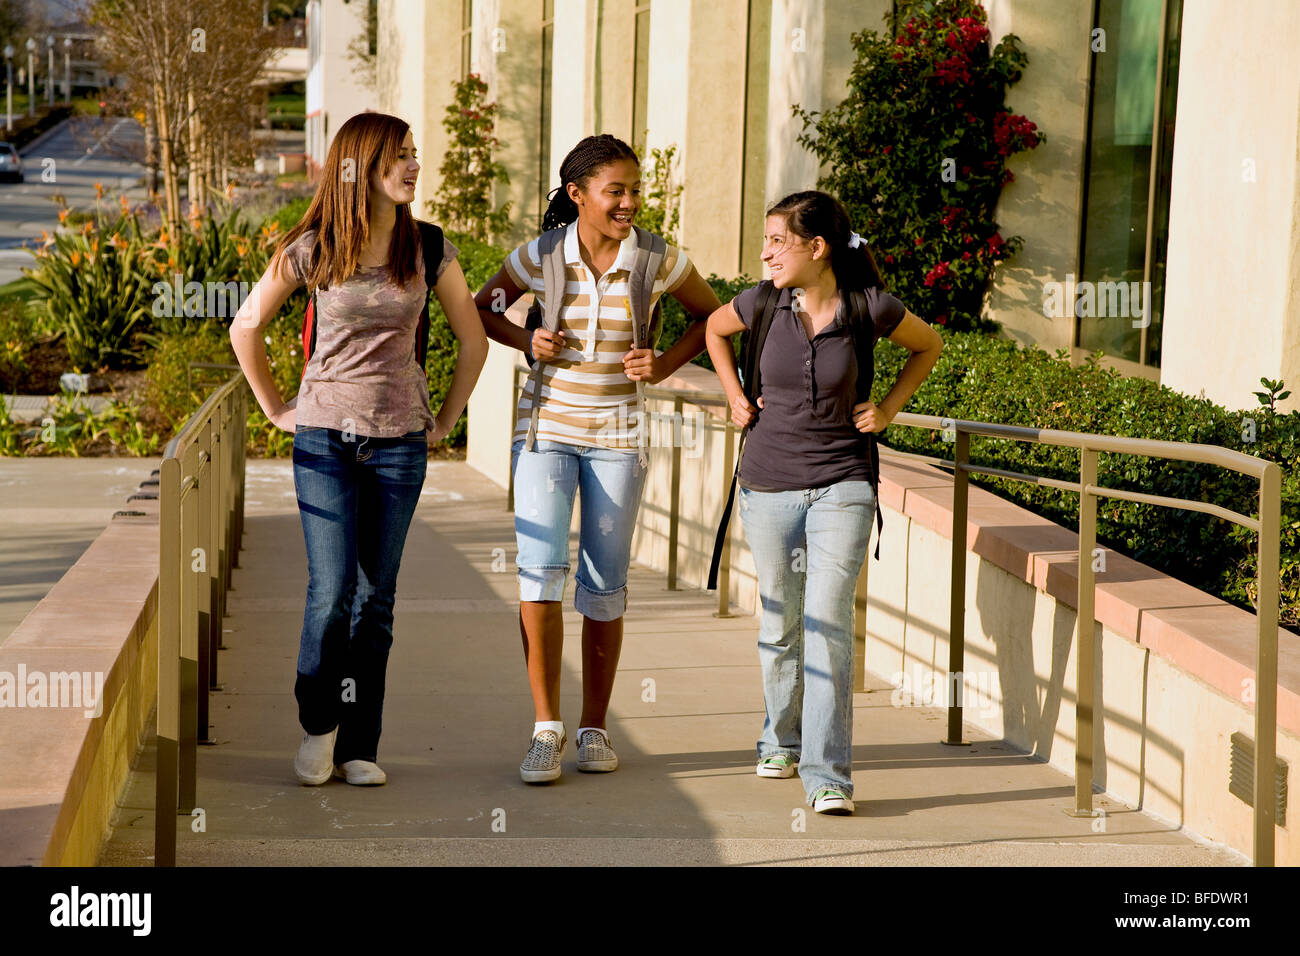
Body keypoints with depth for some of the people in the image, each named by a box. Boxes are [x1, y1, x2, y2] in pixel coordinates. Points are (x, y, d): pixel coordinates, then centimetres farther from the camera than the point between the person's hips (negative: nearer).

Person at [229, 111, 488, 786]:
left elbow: (473, 340, 12)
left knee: (375, 596, 4)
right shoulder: (312, 248, -3)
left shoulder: (426, 249, 2)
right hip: (325, 435, -2)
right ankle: (317, 724, 12)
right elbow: (246, 328, 7)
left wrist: (445, 421, 9)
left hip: (399, 441, 2)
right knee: (332, 588, -10)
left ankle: (359, 747, 11)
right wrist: (276, 408, 6)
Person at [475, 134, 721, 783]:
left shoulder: (659, 261, -4)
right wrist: (526, 341, -8)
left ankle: (595, 728, 19)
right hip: (547, 428, 0)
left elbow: (711, 315, 11)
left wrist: (665, 366, -4)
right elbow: (483, 308, 11)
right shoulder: (541, 256, -4)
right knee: (539, 568, -14)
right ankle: (546, 727, -5)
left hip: (616, 436, 1)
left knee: (605, 584, 5)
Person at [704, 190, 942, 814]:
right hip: (769, 486, 2)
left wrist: (888, 409, 3)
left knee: (829, 623, -11)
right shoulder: (762, 303, -4)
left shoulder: (870, 307, -9)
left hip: (842, 486, -2)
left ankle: (827, 774, -8)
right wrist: (734, 396, 9)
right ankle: (780, 739, 35)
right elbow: (713, 328, 19)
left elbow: (928, 346, 11)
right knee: (780, 623, 12)